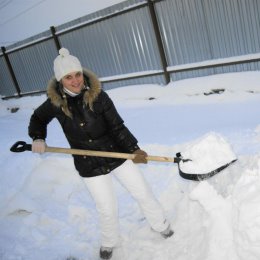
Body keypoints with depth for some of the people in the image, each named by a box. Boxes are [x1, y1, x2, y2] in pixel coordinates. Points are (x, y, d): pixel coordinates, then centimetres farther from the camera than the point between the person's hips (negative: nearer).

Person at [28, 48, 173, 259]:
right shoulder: (55, 102, -10)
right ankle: (109, 243, 41)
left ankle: (161, 225, 40)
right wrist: (38, 138, -7)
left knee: (142, 193, 12)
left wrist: (133, 149, -21)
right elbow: (38, 119, 11)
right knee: (107, 209, 10)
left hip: (117, 155, 0)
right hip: (89, 166, 0)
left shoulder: (98, 96, -14)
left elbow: (118, 127, -12)